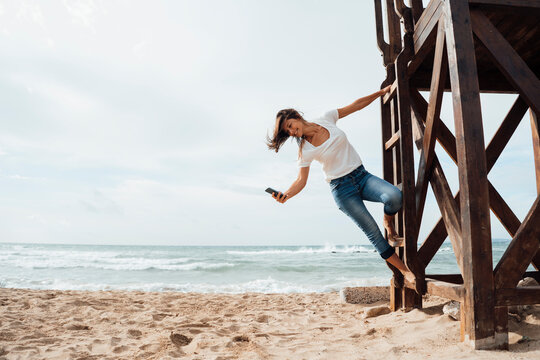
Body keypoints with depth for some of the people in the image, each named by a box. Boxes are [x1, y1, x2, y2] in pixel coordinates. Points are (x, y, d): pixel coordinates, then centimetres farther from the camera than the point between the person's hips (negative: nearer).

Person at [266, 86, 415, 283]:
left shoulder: (326, 119, -1)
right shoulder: (305, 150, -6)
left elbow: (356, 105, 10)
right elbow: (301, 180, -6)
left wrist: (381, 92, 9)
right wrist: (286, 195, -24)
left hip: (362, 176, 3)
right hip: (341, 188, -2)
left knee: (394, 196, -26)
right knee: (372, 232, -9)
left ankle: (388, 223, 7)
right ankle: (405, 271, 6)